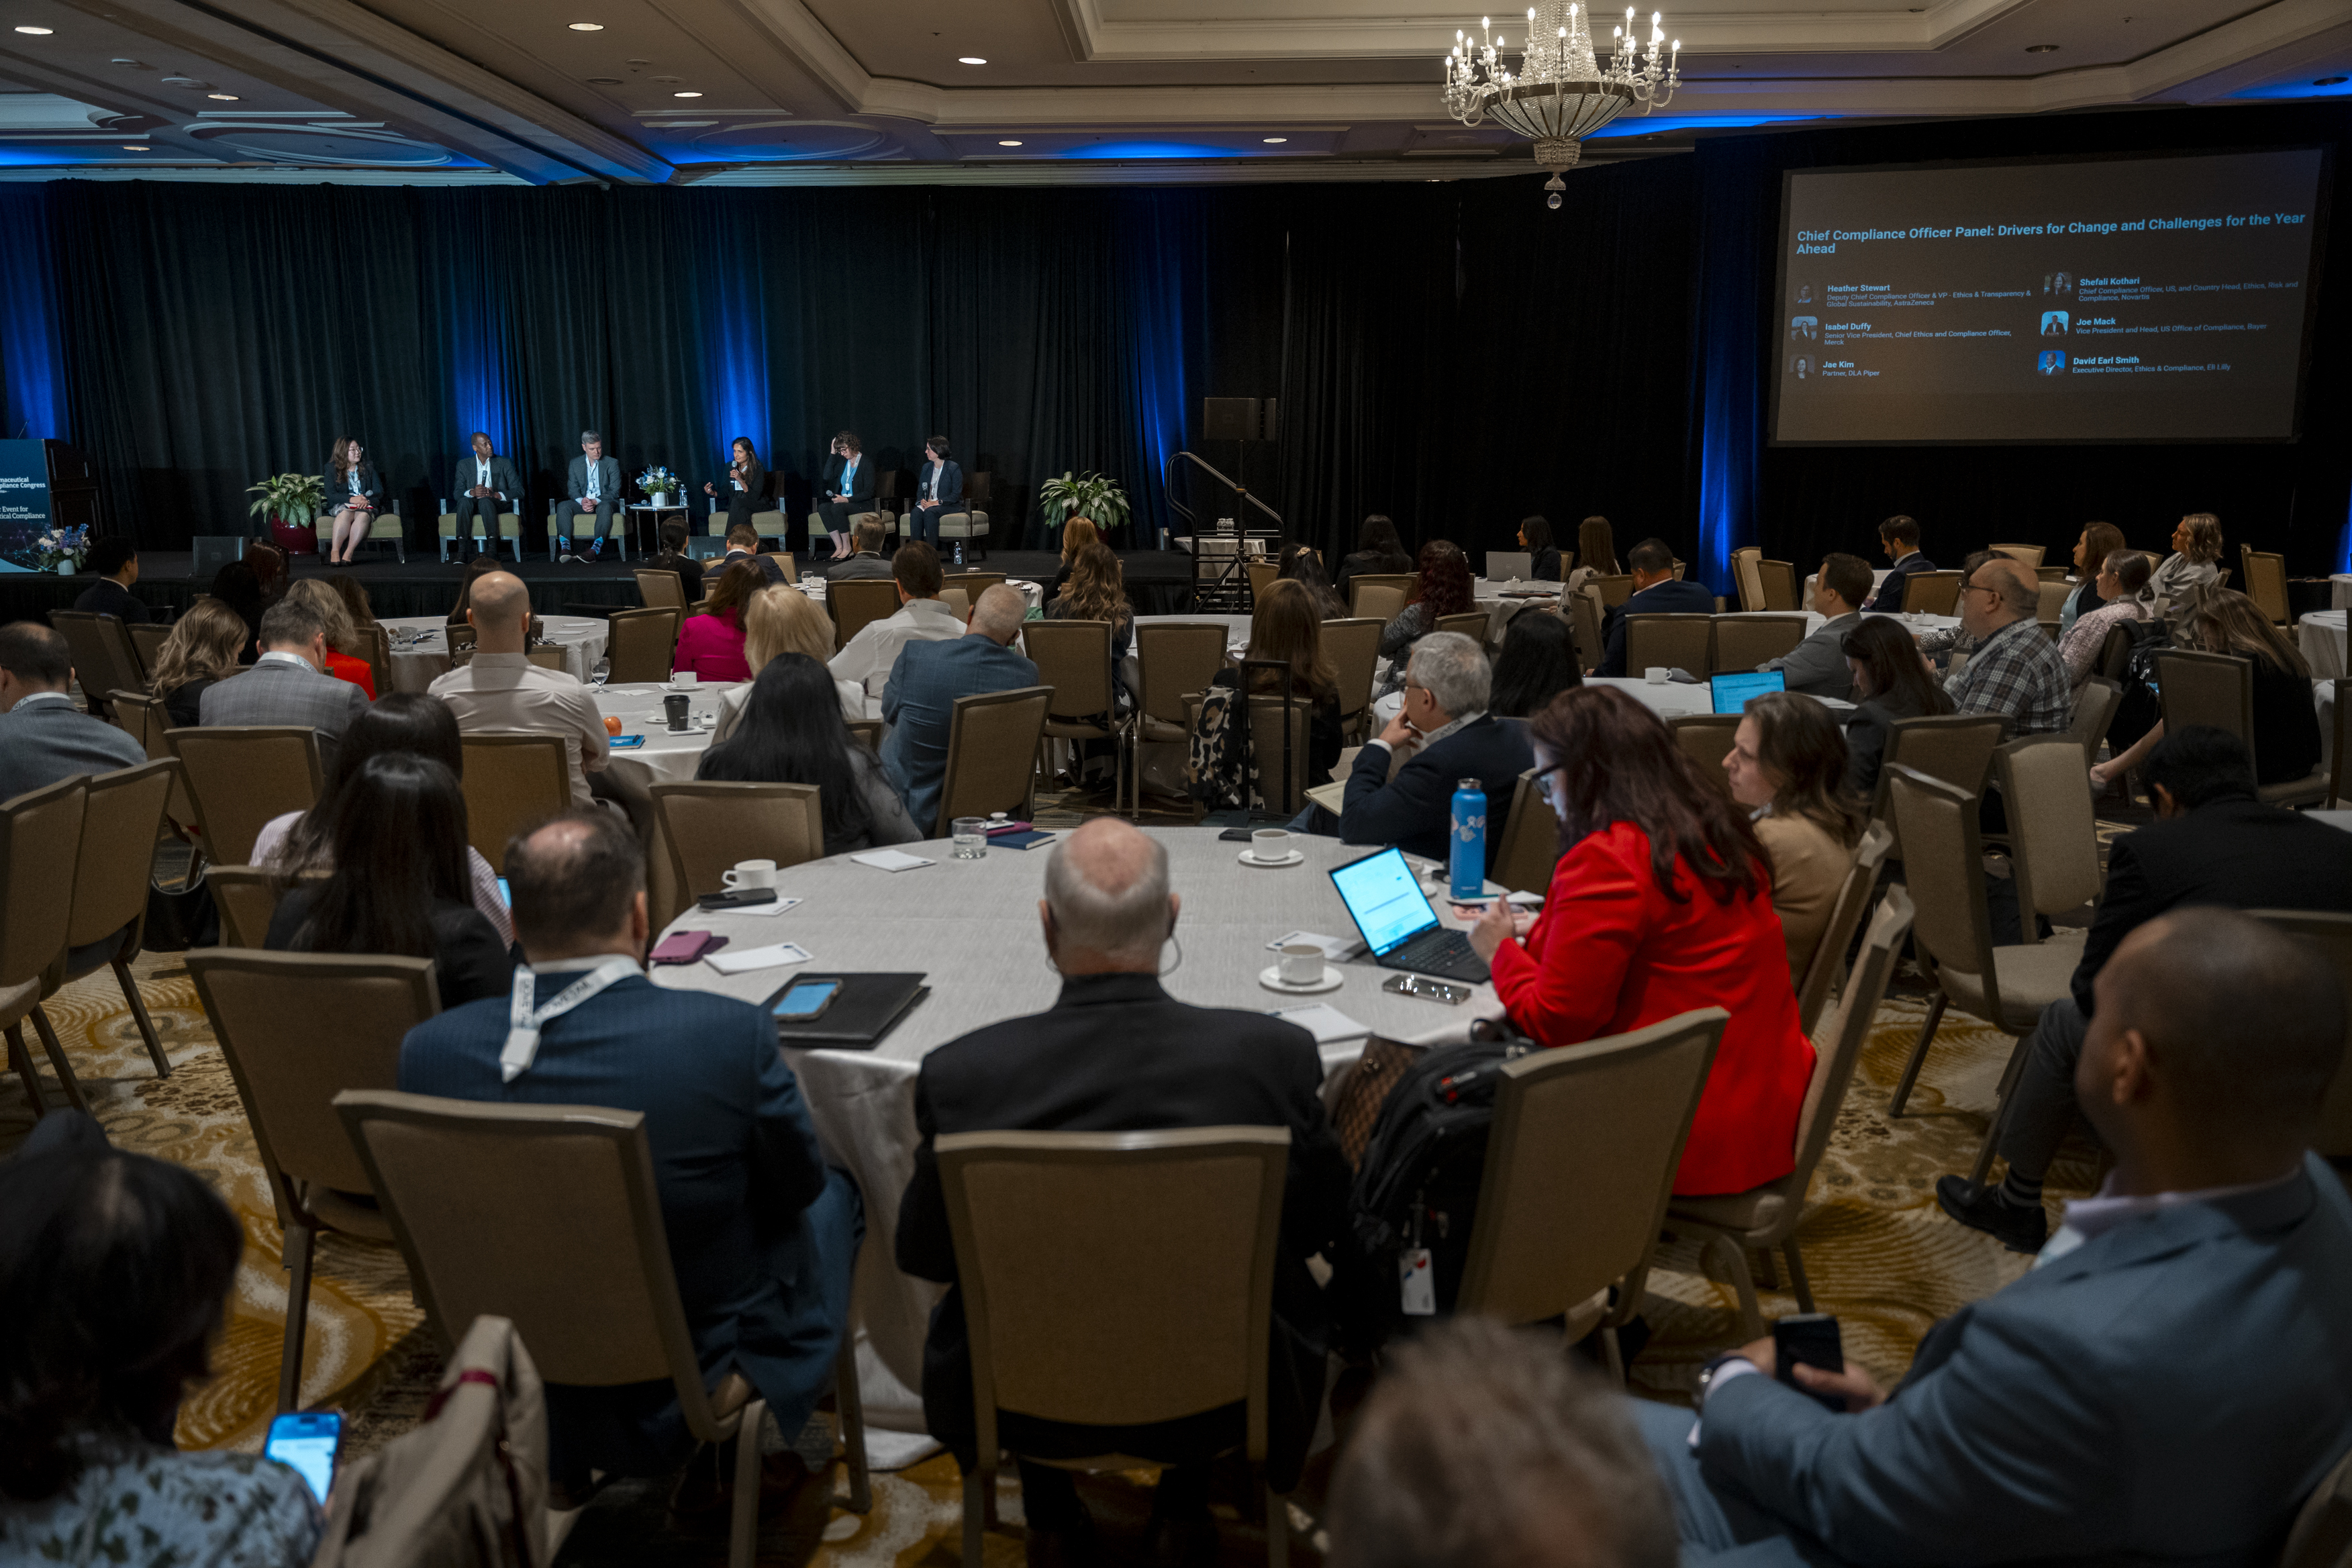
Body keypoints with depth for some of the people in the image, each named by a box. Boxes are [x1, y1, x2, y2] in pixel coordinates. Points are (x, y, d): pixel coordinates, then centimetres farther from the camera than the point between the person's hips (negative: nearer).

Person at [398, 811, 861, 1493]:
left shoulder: (428, 1048, -16)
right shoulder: (729, 1033, -27)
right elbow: (799, 1183, -10)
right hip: (704, 1381, -4)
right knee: (833, 1194, 23)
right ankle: (770, 1439, 36)